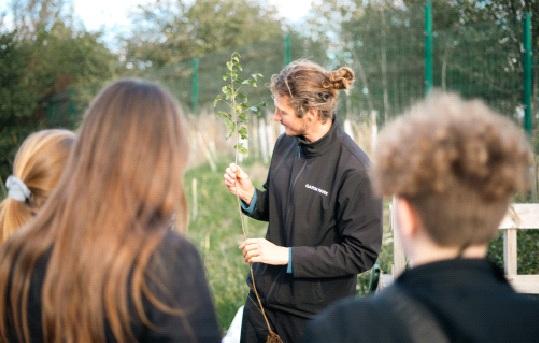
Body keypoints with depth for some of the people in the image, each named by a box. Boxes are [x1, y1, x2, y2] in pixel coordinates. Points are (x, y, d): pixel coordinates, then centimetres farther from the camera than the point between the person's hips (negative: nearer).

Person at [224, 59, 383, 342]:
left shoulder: (353, 169, -21)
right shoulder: (286, 144, -1)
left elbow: (362, 253, -19)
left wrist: (287, 255, -21)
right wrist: (249, 195, -8)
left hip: (317, 312, -6)